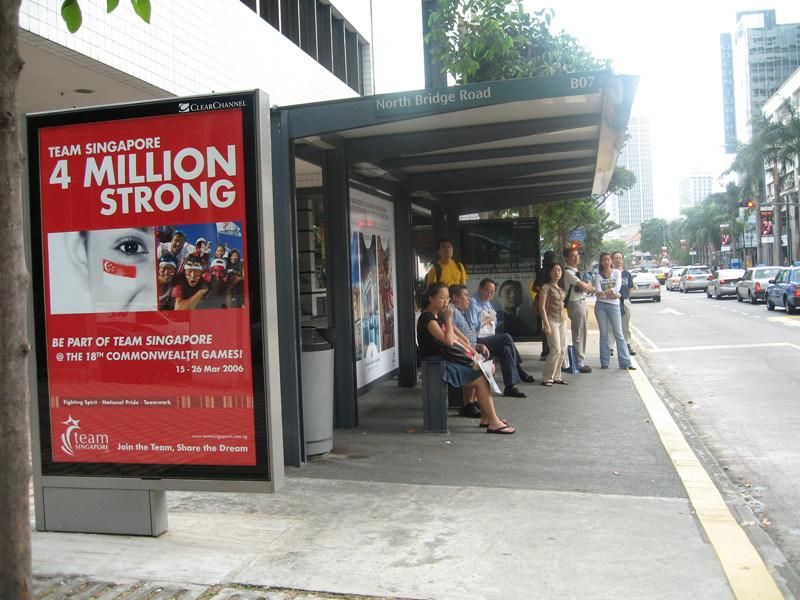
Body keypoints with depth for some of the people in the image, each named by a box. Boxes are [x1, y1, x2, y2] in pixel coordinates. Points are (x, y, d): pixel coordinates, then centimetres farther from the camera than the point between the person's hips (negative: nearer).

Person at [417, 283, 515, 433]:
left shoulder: (439, 315, 14)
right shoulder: (427, 318, -17)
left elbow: (454, 338, 19)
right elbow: (448, 341, -25)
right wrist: (448, 319, -15)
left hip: (445, 361, 10)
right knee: (481, 380, -12)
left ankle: (486, 417, 3)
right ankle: (494, 423, -7)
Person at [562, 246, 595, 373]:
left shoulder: (576, 271, 16)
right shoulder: (568, 272, -15)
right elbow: (583, 285, -19)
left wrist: (587, 287, -2)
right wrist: (591, 287, 0)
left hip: (582, 302, 10)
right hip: (575, 304, -10)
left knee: (582, 334, 15)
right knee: (578, 335, -5)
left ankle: (581, 361, 24)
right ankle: (580, 363, 0)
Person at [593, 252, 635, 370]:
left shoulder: (617, 273, 4)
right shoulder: (598, 275, 5)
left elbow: (617, 289, -10)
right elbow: (598, 292, -8)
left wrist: (604, 292, -14)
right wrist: (612, 294, -16)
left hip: (614, 305, -1)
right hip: (601, 306, 1)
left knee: (619, 334, -1)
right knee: (603, 334, 5)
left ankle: (625, 362, -1)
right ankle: (604, 362, 10)